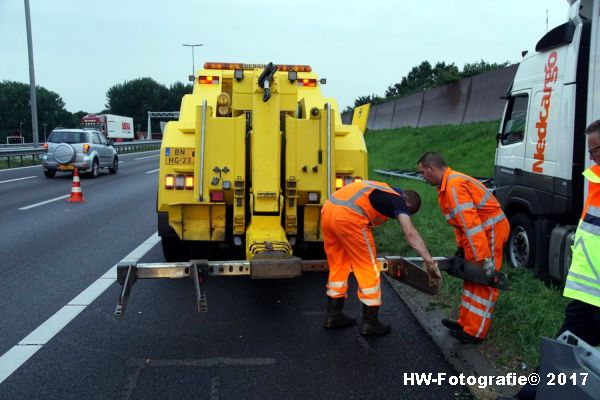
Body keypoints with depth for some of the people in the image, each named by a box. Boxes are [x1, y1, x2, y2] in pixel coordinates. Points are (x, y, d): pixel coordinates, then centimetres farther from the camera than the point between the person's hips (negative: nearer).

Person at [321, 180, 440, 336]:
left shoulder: (383, 190, 31)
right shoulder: (398, 200, 8)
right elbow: (410, 233, -9)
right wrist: (429, 261, -13)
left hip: (328, 208, 8)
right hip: (348, 216, -8)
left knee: (337, 266, 21)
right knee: (368, 268, 7)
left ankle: (333, 315, 30)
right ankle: (370, 323, 14)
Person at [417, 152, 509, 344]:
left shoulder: (454, 186, -23)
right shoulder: (447, 185, 10)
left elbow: (471, 223, -28)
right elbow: (461, 220, 16)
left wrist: (485, 259, -29)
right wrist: (461, 247, 16)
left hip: (491, 230, -11)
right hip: (480, 231, 11)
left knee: (484, 282, -5)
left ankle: (474, 332, 1)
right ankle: (465, 322, 24)